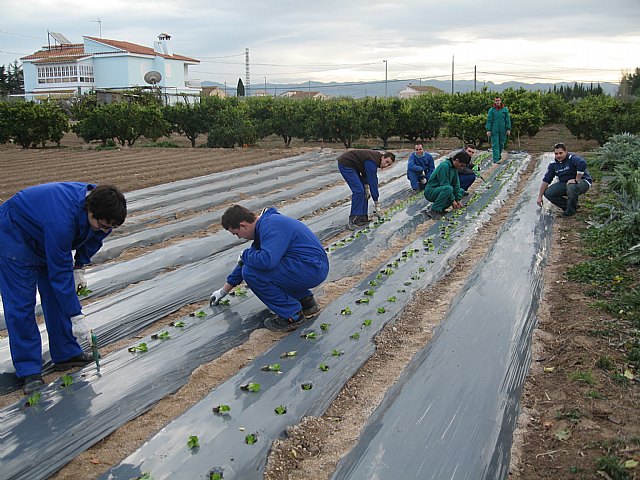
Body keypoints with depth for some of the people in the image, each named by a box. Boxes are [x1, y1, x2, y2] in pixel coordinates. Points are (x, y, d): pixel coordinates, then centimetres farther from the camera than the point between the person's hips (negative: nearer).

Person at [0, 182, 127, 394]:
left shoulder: (98, 202, -20)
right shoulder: (61, 222, -42)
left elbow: (92, 236, 4)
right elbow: (60, 274, -36)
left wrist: (79, 267, -3)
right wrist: (76, 317, -31)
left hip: (43, 236, 8)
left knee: (58, 296, 6)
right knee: (21, 304, -8)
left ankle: (66, 354, 16)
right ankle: (28, 371, -1)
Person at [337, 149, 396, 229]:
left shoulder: (376, 157, 4)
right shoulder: (373, 161, -25)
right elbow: (373, 181, -23)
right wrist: (376, 204, -18)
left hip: (352, 165, 10)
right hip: (345, 163, -10)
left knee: (362, 190, 7)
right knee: (358, 190, -17)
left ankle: (362, 217, 10)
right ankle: (353, 221, -13)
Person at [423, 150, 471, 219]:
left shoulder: (454, 167, 5)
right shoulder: (444, 166, -22)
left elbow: (456, 184, 6)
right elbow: (445, 184, -24)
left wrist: (458, 200, 0)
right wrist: (453, 200, -19)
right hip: (430, 191, -10)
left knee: (461, 191, 9)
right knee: (448, 189, -35)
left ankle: (441, 207, 0)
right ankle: (434, 211, -24)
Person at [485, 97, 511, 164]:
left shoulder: (505, 110, 5)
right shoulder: (491, 110, 0)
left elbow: (508, 120, 5)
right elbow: (489, 120, -2)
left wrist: (508, 129, -1)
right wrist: (488, 130, -9)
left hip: (502, 130, 2)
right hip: (494, 130, -2)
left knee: (501, 143, 10)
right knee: (495, 144, -5)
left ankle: (499, 154, 34)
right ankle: (496, 159, -7)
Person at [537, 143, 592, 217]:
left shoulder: (572, 158, -18)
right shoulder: (553, 164, 2)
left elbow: (582, 164, -40)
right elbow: (546, 180, 1)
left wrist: (576, 180, -35)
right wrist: (540, 196, -1)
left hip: (583, 182, -6)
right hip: (565, 184, 6)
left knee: (571, 186, -40)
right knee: (548, 193, -12)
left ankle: (571, 210, -14)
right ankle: (568, 205, 4)